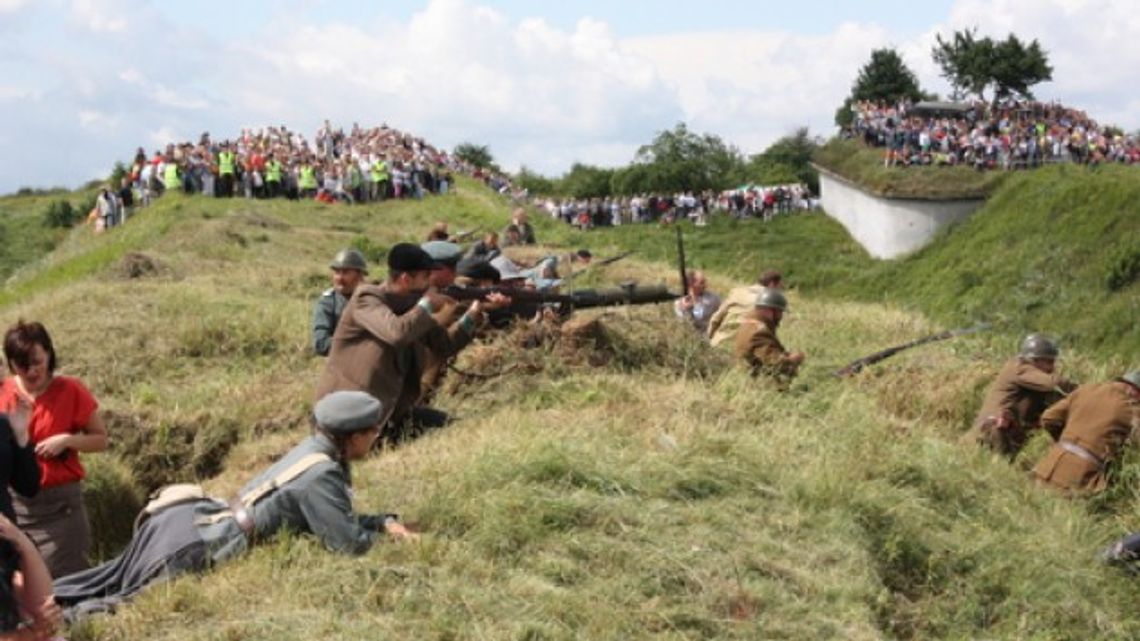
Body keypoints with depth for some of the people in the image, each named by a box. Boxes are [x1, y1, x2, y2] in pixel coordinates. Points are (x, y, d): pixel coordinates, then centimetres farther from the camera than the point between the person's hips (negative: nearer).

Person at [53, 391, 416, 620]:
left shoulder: (315, 449, 7)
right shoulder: (321, 475, -21)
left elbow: (339, 519, 16)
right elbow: (348, 542, -22)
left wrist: (385, 522, 5)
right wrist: (384, 537, -2)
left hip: (193, 519, 9)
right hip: (191, 547, -9)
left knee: (114, 581, 21)